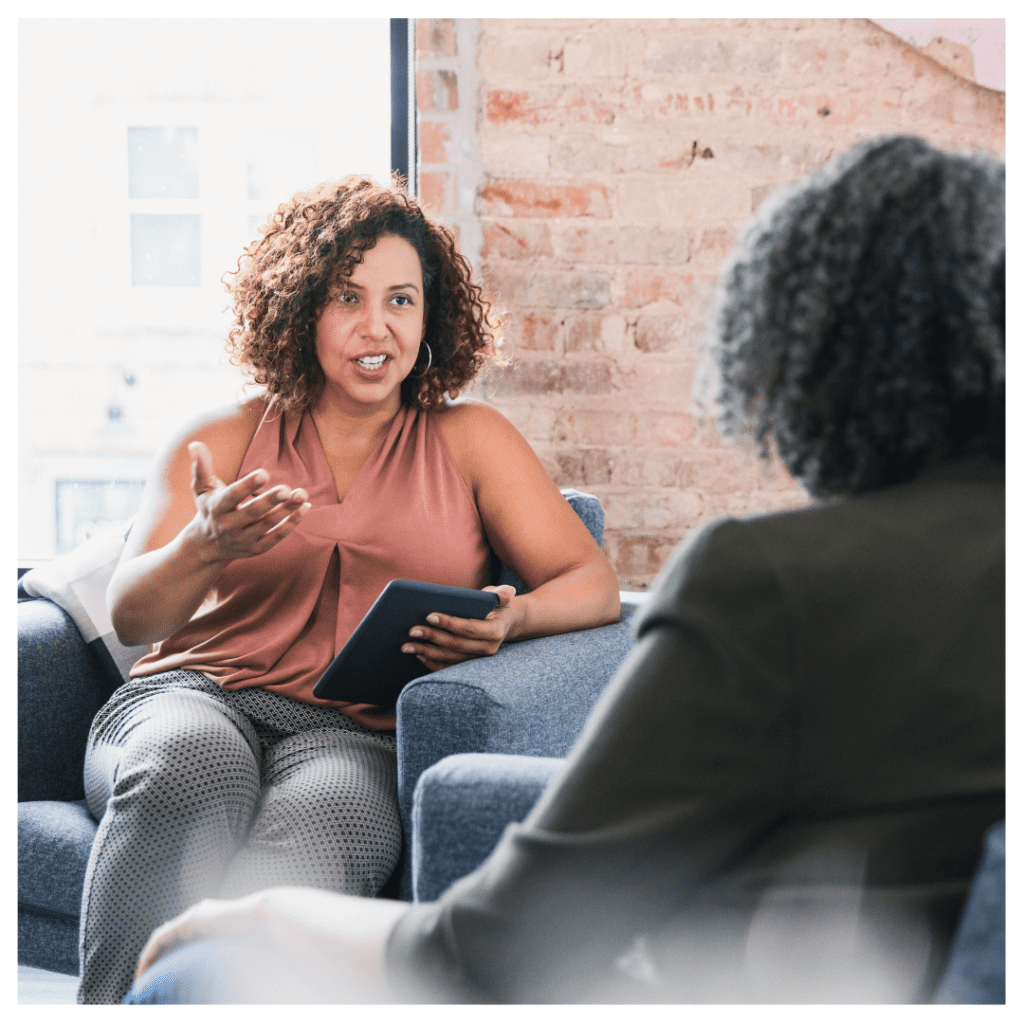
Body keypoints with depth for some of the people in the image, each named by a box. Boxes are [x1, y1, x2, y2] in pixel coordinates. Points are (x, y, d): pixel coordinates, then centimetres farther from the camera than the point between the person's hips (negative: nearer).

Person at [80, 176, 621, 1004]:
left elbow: (595, 585, 10)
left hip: (361, 737, 0)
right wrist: (205, 548, -17)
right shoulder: (223, 441, 18)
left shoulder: (470, 440, 19)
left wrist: (513, 620, -15)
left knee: (320, 816, -38)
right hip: (193, 695, 1)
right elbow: (133, 616, 7)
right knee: (188, 767, -38)